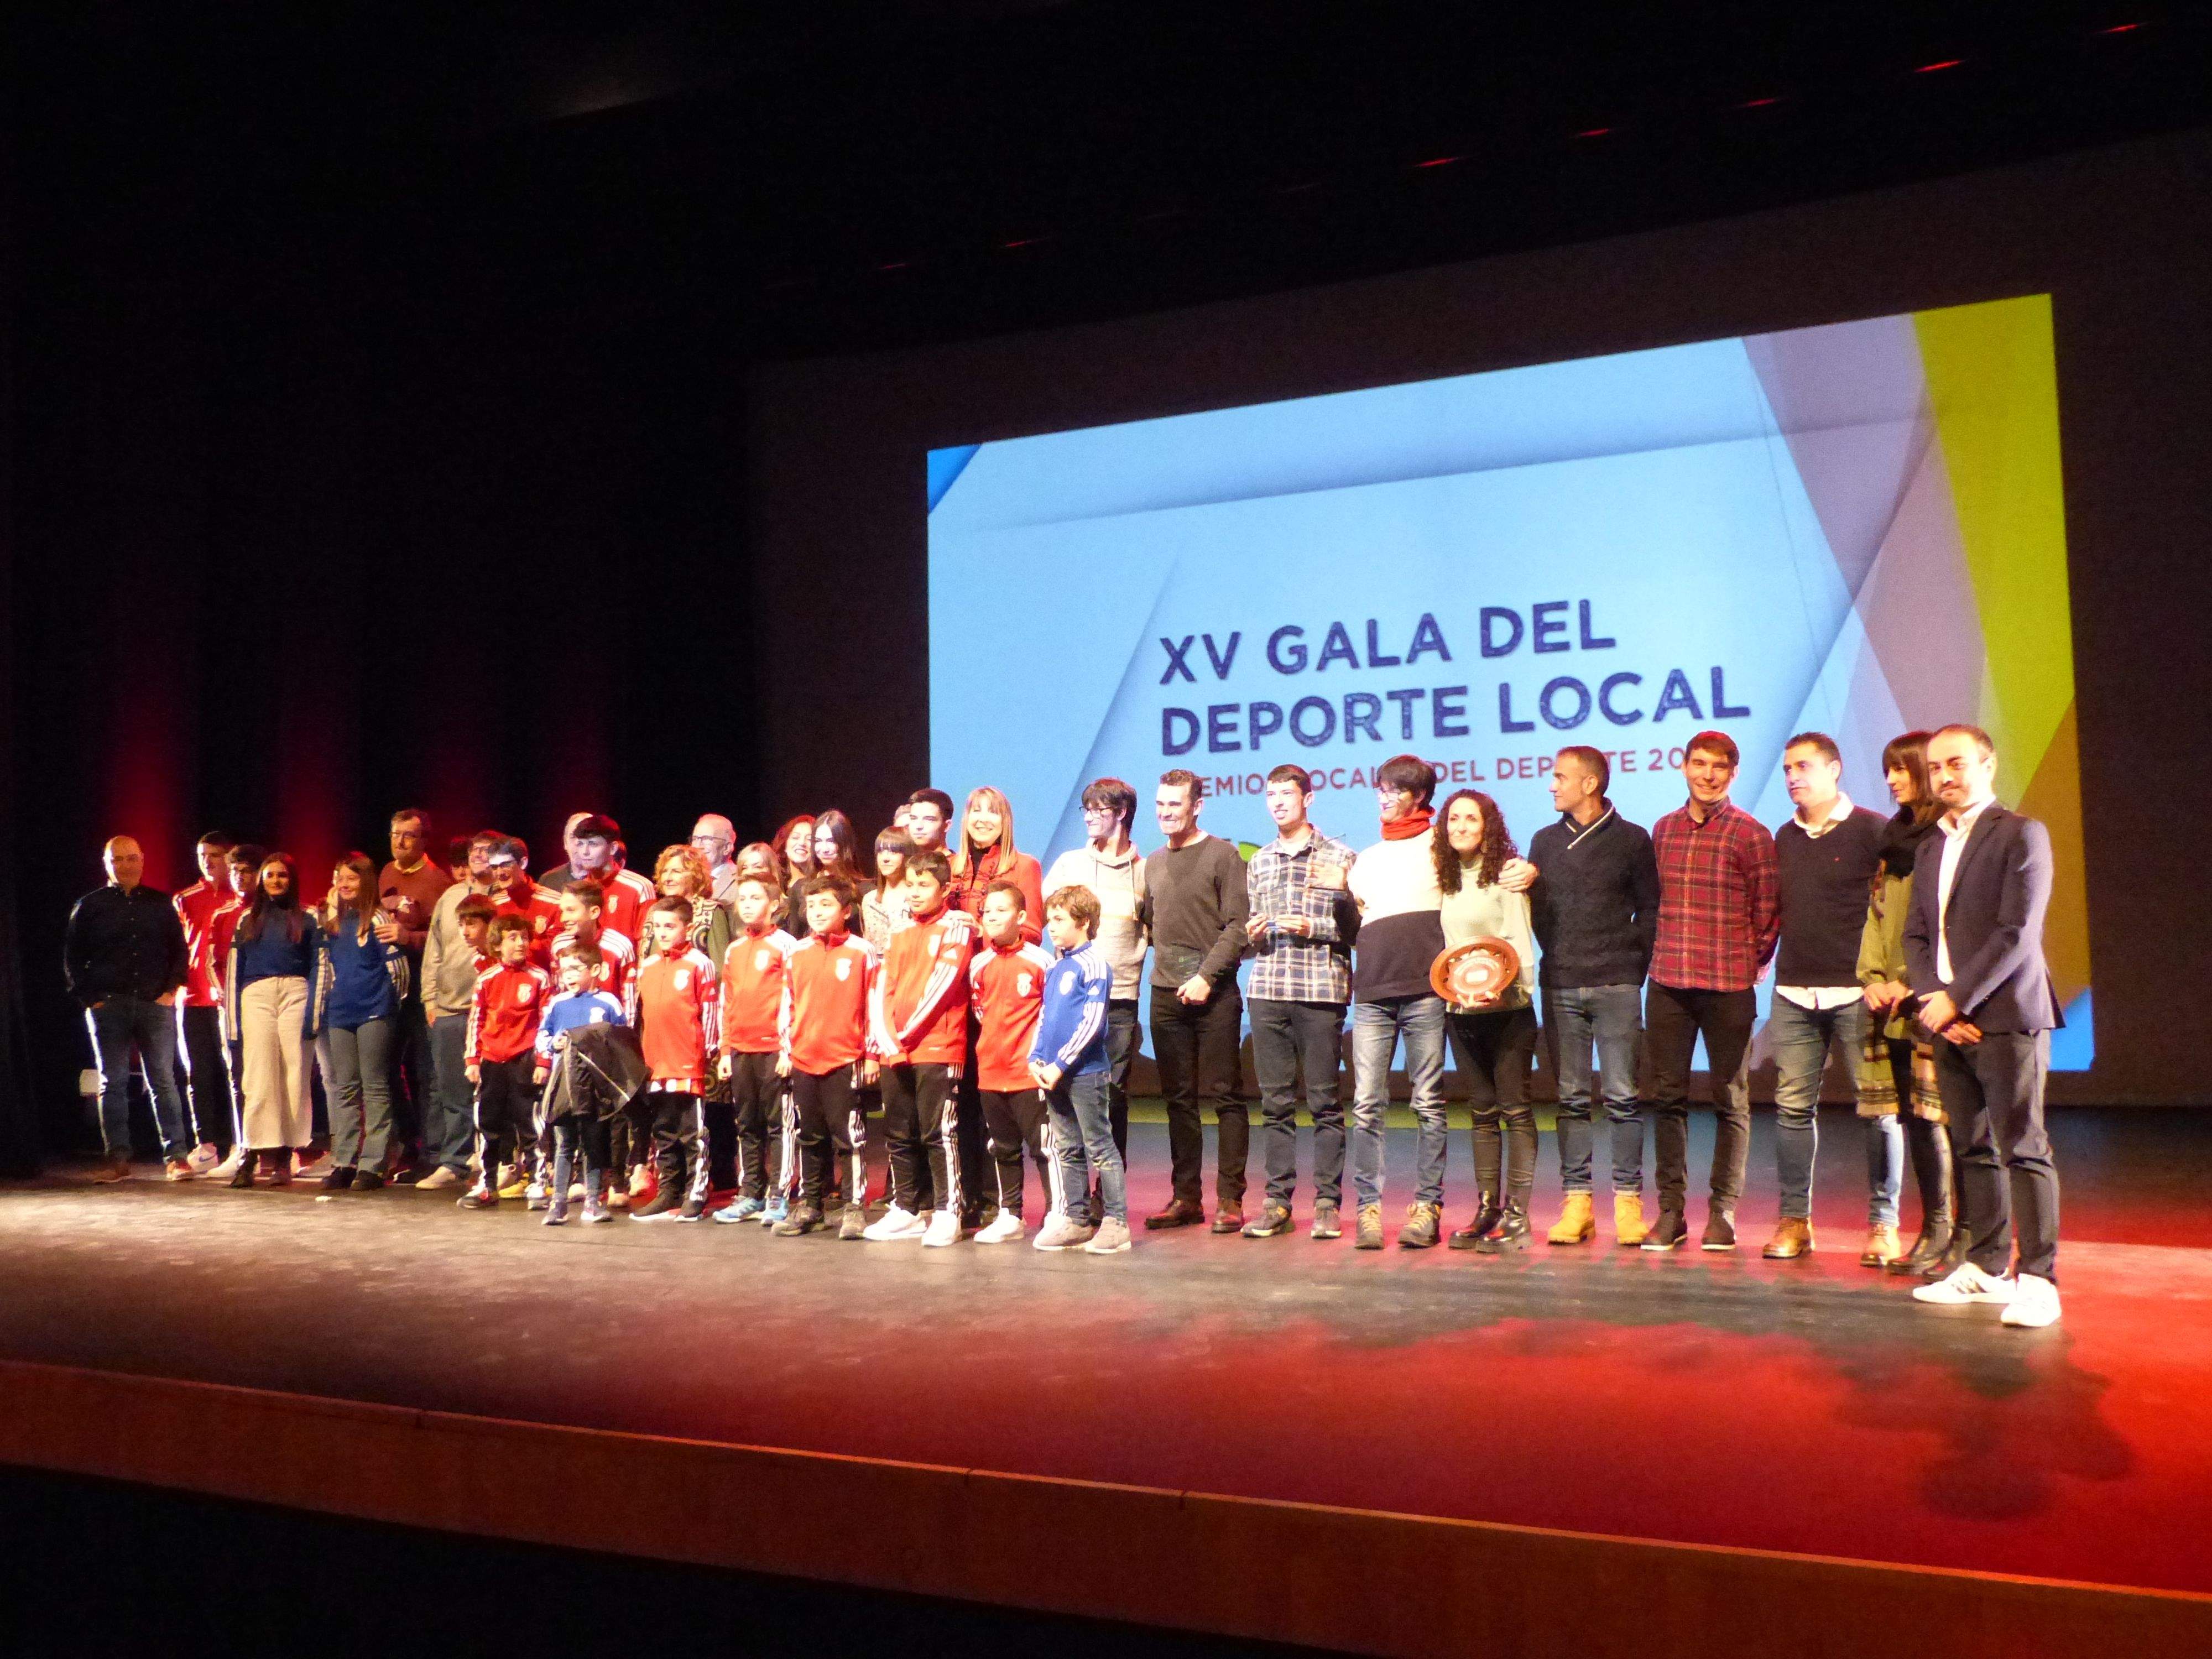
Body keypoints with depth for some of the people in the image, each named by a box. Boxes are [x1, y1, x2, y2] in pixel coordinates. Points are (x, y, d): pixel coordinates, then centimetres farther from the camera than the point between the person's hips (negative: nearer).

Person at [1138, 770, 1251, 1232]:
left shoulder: (1223, 856, -2)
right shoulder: (1153, 863, 17)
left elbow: (1237, 926, -9)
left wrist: (1206, 976, -16)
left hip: (1213, 995, -6)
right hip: (1166, 994, 6)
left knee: (1224, 1096, -2)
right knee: (1178, 1099, 9)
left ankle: (1230, 1199, 2)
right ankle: (1186, 1197, 15)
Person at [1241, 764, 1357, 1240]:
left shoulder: (1339, 857, 5)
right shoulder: (1258, 862, 18)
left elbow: (1358, 925, 1)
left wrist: (1314, 928, -11)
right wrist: (1252, 934, 0)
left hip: (1321, 989, -4)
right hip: (1267, 990, 4)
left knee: (1324, 1101, -1)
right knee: (1275, 1101, 5)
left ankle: (1327, 1203, 5)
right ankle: (1278, 1201, 11)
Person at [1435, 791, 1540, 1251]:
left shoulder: (1506, 875, -5)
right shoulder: (1448, 880, 12)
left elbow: (1520, 943, -9)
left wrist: (1501, 985, -23)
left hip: (1506, 1009, -6)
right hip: (1460, 1010, 6)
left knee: (1515, 1109, -3)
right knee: (1483, 1112, 10)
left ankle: (1516, 1216, -1)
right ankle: (1487, 1210, 15)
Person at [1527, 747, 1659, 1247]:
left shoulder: (1632, 839, 5)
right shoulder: (1545, 841, 14)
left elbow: (1650, 909, 6)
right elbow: (1535, 910, 15)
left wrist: (1634, 964, -1)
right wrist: (1556, 957, 4)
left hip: (1616, 986, -3)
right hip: (1560, 987, 3)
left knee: (1622, 1095, -4)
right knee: (1571, 1097, 3)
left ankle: (1628, 1201, 2)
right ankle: (1576, 1200, 7)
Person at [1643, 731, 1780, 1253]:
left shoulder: (1751, 834, -3)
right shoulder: (1663, 830, 10)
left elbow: (1768, 908, 1)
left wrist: (1754, 961, 2)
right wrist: (1667, 952, 10)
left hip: (1729, 986, -4)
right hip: (1668, 983, 4)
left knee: (1729, 1099, 4)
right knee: (1667, 1096, 4)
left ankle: (1723, 1212, 12)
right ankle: (1671, 1209, 12)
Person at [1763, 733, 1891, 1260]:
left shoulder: (1873, 831, -2)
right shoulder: (1785, 837, 15)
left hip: (1856, 992, -5)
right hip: (1793, 993, 5)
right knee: (1793, 1106, 4)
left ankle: (1883, 1222, 9)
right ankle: (1795, 1220, 12)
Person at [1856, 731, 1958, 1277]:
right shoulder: (1894, 836, 18)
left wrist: (1914, 984, -14)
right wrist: (1873, 978, 7)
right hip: (1891, 1001, 7)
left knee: (1937, 1113, -8)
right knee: (1908, 1115, 9)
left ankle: (1964, 1237, 1)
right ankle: (1935, 1229, 18)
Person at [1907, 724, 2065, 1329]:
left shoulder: (2021, 835, -4)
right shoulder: (1931, 847, 18)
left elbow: (2017, 933, -13)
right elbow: (1915, 935, 14)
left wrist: (1956, 999, -14)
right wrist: (1932, 998, -2)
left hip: (2005, 1015, -7)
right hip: (1949, 1017, 7)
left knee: (2023, 1149, -6)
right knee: (1973, 1148, 10)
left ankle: (2036, 1278, -3)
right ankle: (1986, 1268, 17)